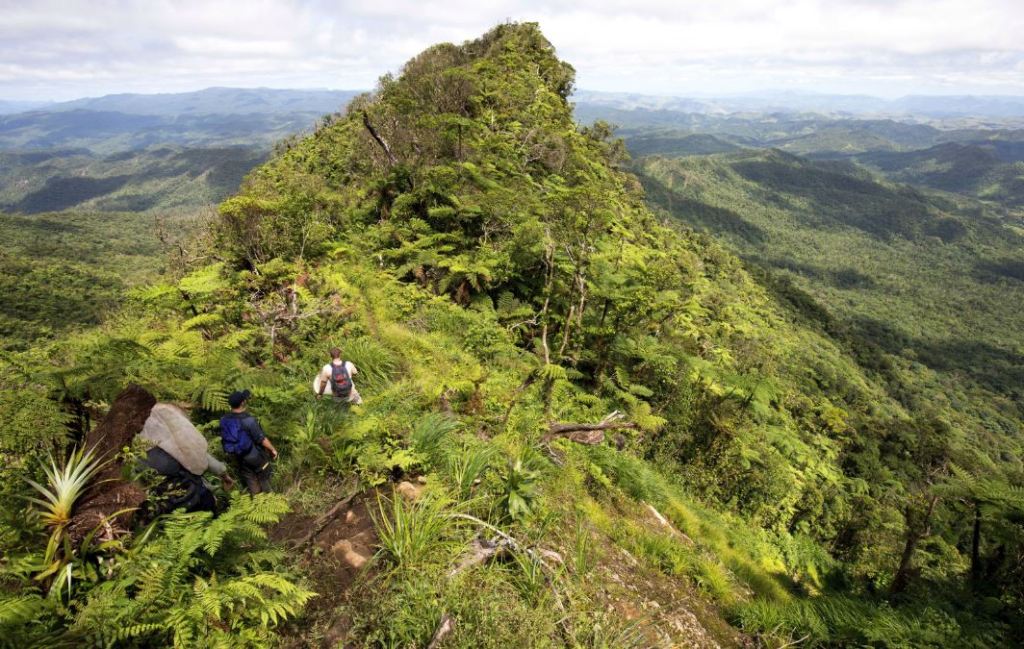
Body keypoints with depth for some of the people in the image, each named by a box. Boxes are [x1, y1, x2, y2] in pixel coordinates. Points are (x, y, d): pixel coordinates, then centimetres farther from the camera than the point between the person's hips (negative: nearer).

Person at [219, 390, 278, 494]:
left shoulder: (224, 420, -15)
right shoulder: (249, 420, -32)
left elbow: (224, 438, 0)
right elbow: (262, 439, -23)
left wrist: (233, 453, 17)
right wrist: (273, 449, -7)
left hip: (239, 457, 5)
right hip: (256, 456, -4)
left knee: (250, 480, 23)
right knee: (263, 477, 21)